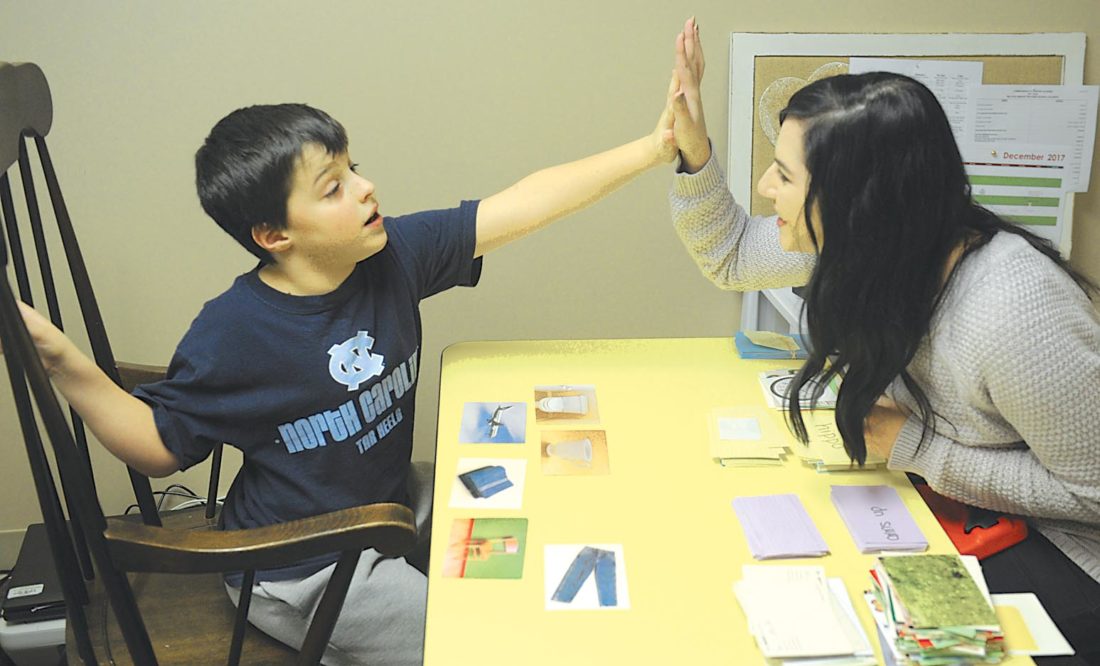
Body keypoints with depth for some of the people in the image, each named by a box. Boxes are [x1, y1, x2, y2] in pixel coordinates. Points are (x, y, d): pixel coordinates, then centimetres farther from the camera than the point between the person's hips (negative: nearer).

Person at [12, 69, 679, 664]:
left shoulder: (395, 252, -13)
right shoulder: (232, 333, -25)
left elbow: (524, 204, -13)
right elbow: (159, 446, -13)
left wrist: (653, 147, -16)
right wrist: (63, 360, -28)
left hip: (396, 501, 6)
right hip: (303, 570, -6)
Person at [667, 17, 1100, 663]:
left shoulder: (1013, 319, -37)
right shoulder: (868, 240, -14)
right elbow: (731, 256, 2)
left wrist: (914, 447, -24)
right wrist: (693, 150, -12)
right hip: (951, 505, 7)